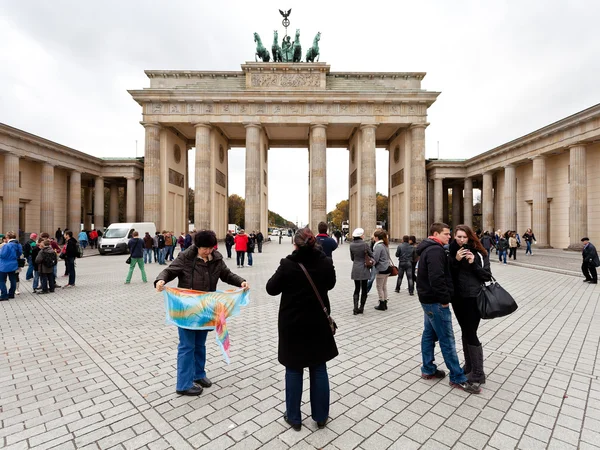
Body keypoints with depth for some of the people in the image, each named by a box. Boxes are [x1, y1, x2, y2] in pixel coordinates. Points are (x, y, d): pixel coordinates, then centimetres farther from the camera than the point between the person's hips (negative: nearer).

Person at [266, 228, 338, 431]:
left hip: (292, 324, -2)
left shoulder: (288, 265, -19)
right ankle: (320, 417, 30)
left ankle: (294, 417, 28)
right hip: (318, 324, 2)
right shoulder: (326, 263, -10)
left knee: (294, 369, 14)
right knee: (319, 369, 16)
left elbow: (271, 289, -6)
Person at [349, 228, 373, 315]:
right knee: (364, 289, 11)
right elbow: (372, 255, -5)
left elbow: (352, 258, 6)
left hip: (355, 270, 3)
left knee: (357, 289, 11)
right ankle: (361, 308, 16)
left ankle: (356, 308, 1)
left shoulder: (351, 245, -2)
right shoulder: (365, 244, -13)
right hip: (364, 269, -3)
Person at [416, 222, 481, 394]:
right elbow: (437, 278, -28)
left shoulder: (428, 249, 14)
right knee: (447, 339, 0)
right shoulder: (435, 250, -19)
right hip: (436, 301, -10)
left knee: (429, 334, 17)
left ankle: (428, 369, 28)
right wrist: (445, 298, -18)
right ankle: (458, 378, 11)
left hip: (428, 299, 10)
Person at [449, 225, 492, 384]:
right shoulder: (452, 252, 3)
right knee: (465, 332, 16)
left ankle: (478, 373, 12)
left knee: (471, 334, -2)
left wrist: (474, 264, -19)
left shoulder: (479, 253, -6)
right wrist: (455, 260, -17)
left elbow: (487, 276, -6)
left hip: (473, 298, -4)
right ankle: (468, 366, 31)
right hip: (457, 297, 5)